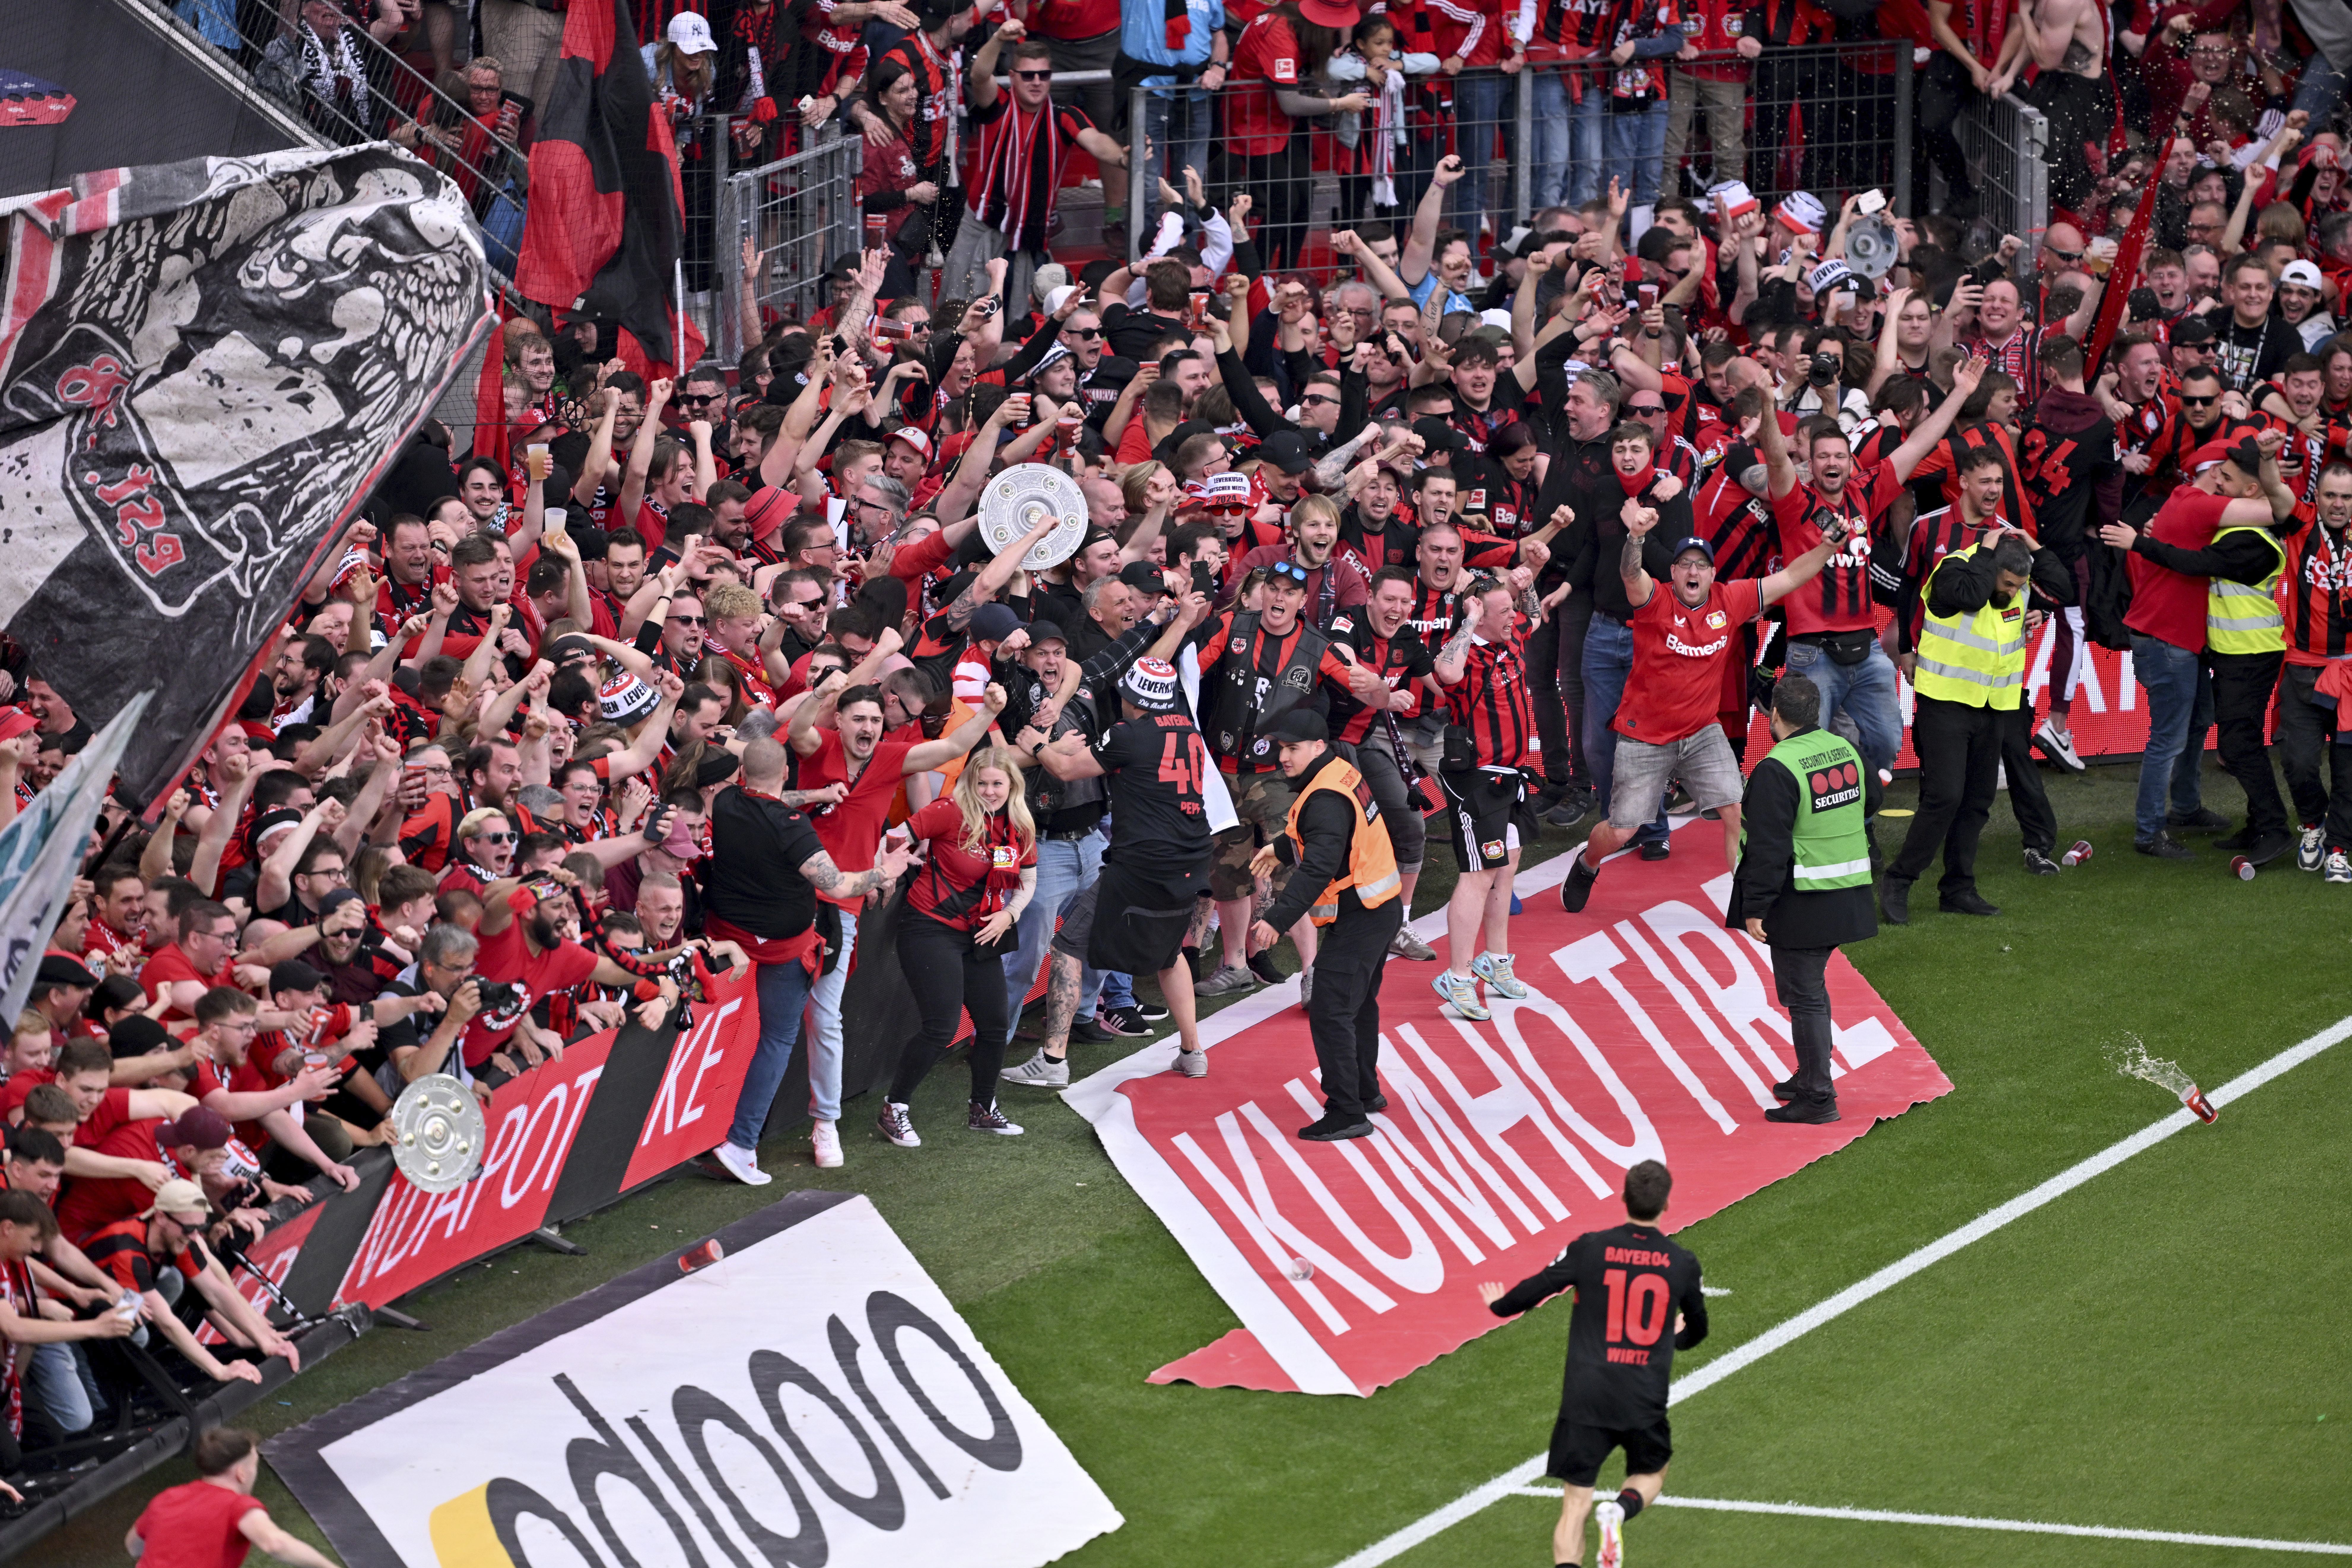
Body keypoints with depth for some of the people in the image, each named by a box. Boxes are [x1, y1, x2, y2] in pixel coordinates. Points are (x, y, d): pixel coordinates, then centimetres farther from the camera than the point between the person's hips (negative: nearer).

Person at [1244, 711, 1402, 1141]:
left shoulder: (1327, 800, -23)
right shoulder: (1341, 773, 9)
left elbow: (1318, 870, -33)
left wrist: (1277, 921, -38)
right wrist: (1281, 849, 41)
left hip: (1358, 920, -11)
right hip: (1381, 911, 11)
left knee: (1331, 1012, -12)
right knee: (1358, 1004, 26)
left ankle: (1347, 1114, -13)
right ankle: (1366, 1092, 41)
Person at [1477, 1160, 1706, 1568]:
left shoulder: (1589, 1249, -6)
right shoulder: (1682, 1264, 0)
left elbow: (1534, 1289, 3)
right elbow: (1698, 1328, 18)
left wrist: (1499, 1305, 26)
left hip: (1585, 1398, -1)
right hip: (1646, 1401, 1)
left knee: (1575, 1505, 5)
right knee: (1651, 1474, 27)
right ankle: (1619, 1510, -7)